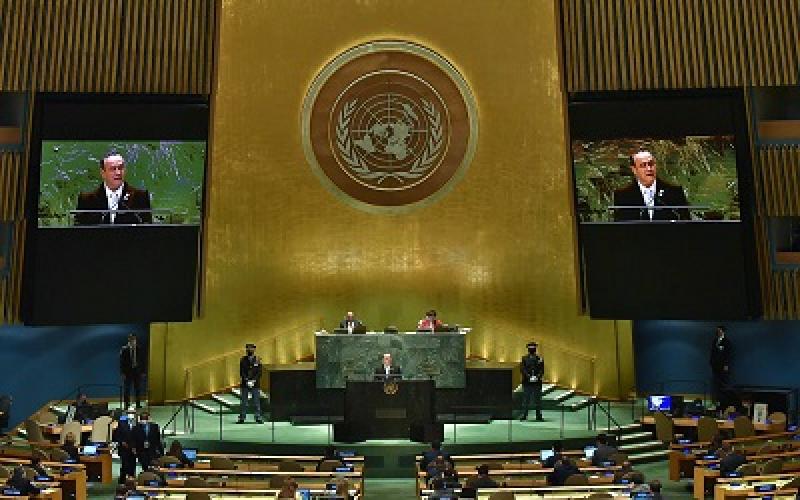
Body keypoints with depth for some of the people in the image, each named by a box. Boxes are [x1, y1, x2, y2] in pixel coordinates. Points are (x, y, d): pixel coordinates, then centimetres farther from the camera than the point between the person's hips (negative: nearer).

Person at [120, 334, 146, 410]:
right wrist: (122, 373, -7)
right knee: (127, 389, 2)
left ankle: (138, 405, 12)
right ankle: (127, 405, 10)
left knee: (138, 389, 5)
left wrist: (143, 372, 0)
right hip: (127, 372, -1)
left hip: (138, 372, 1)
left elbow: (144, 361, 6)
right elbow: (121, 361, -1)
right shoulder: (124, 349, -1)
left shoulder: (140, 349, 2)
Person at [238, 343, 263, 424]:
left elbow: (259, 372, -1)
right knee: (244, 402, 4)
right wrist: (247, 380, -14)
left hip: (255, 384, 0)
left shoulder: (258, 360, 3)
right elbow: (241, 372, -1)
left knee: (256, 402, 1)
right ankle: (241, 418, 10)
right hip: (245, 384, 0)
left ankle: (258, 418, 6)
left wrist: (254, 380, -13)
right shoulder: (243, 360, 4)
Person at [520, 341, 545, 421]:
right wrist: (528, 376, -19)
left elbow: (542, 370, 0)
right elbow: (522, 369, -5)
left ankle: (539, 416, 10)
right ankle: (524, 415, 7)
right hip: (527, 382, -1)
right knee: (526, 399, 1)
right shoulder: (524, 358, 4)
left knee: (538, 399, 4)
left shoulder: (539, 358, 5)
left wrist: (538, 376, -17)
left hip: (537, 382, 1)